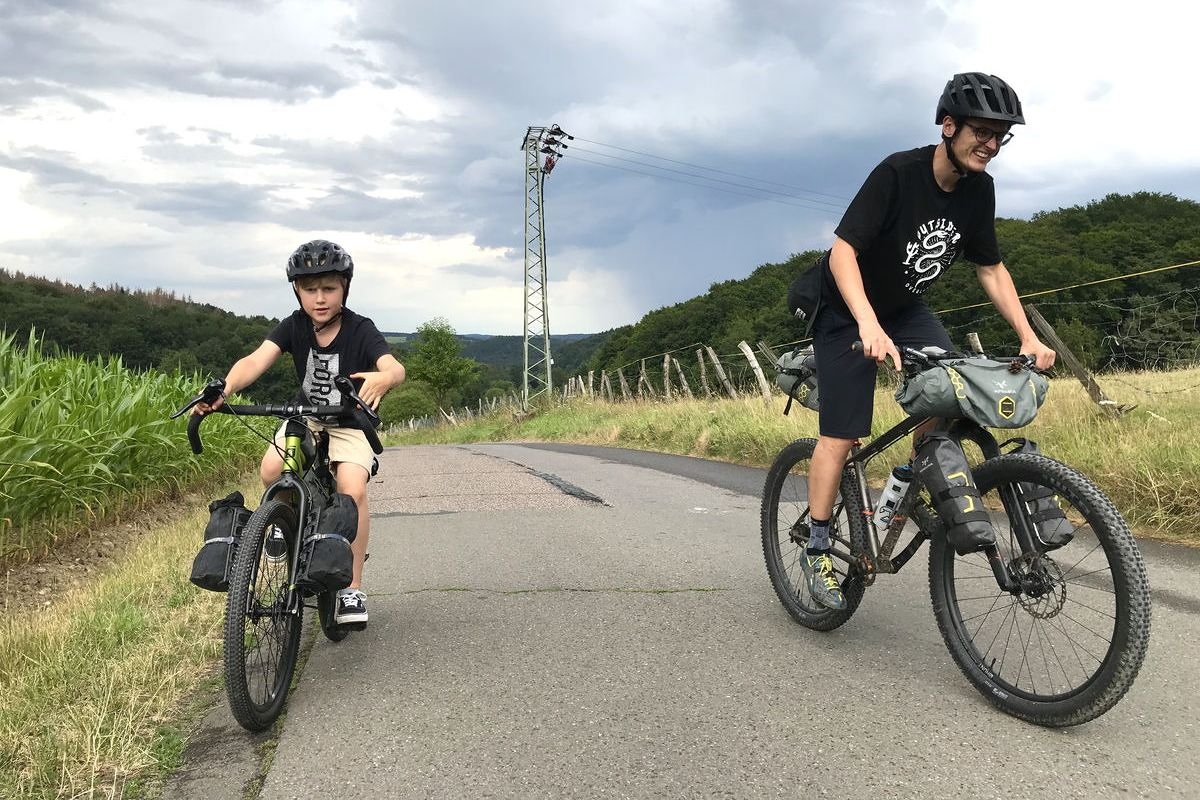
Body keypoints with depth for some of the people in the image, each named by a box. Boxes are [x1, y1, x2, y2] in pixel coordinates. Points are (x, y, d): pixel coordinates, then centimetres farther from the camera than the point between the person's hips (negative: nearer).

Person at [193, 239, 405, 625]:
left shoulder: (361, 330, -21)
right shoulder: (294, 326, -13)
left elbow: (396, 367, -39)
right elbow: (256, 360, -28)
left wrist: (382, 378, -65)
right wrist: (224, 388, -49)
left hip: (351, 424, -3)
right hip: (306, 417, 3)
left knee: (353, 488, -26)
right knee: (270, 471, -25)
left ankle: (352, 589, -13)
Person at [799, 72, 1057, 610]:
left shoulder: (978, 190, -7)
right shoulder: (898, 173, -26)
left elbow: (991, 269, 2)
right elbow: (843, 250, -34)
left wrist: (1028, 336, -8)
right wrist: (869, 326, -47)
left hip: (905, 309, 6)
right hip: (848, 312, -6)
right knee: (841, 435, -7)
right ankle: (817, 550, 7)